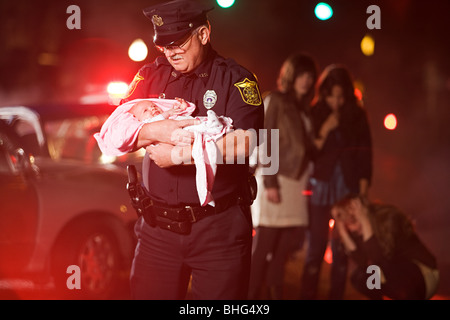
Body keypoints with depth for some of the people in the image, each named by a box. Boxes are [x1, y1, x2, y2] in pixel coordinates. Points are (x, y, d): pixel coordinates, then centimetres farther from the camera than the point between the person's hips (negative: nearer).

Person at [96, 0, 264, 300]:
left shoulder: (235, 78, -2)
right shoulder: (151, 76, 10)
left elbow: (244, 142, -17)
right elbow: (114, 133, 3)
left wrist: (179, 155, -17)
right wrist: (155, 131, -16)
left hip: (219, 230, -3)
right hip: (158, 227, 4)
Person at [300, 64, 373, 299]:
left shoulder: (357, 116, 5)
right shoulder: (314, 114, 2)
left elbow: (365, 154, 7)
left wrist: (363, 188, 1)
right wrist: (324, 132, -13)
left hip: (348, 187, 1)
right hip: (321, 185, -1)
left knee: (341, 248, 1)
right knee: (316, 247, -3)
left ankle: (336, 295, 9)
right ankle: (307, 295, 2)